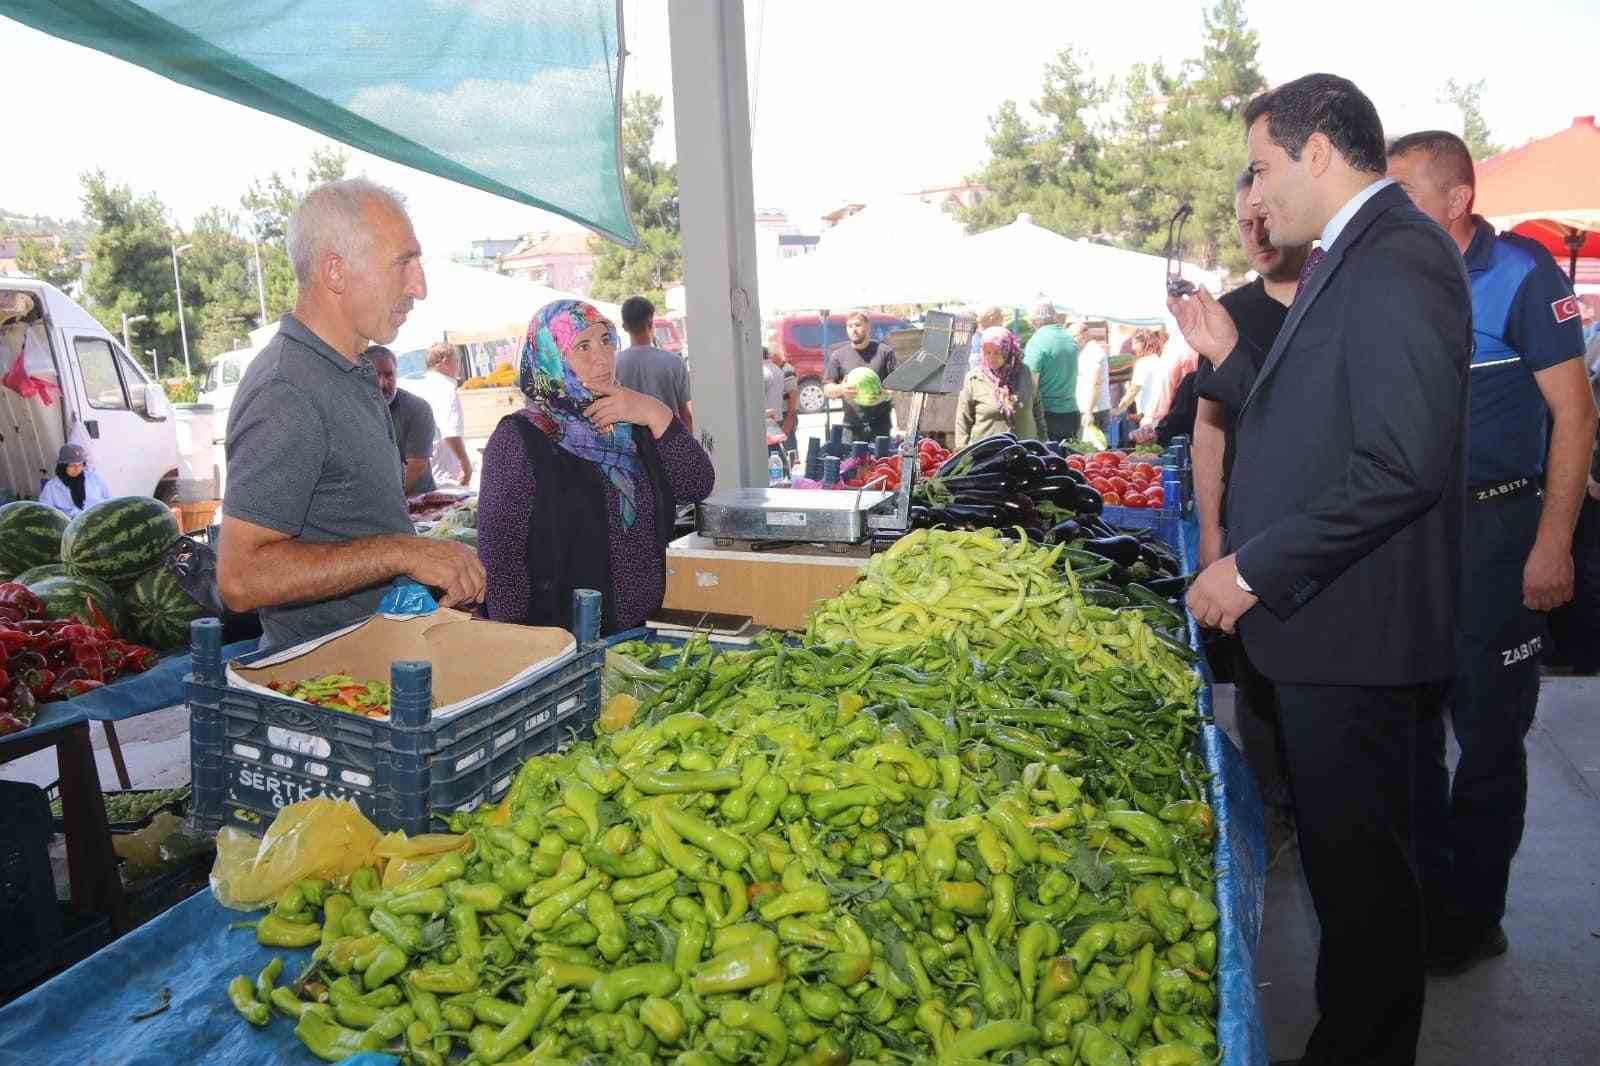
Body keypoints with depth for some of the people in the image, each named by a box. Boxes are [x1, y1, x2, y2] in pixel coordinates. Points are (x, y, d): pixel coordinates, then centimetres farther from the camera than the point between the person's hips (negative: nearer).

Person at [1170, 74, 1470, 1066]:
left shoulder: (1397, 259, -16)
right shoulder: (1349, 260, 16)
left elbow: (1403, 463, -25)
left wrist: (1256, 567, -22)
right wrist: (1228, 357, 9)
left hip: (1353, 625, -10)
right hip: (1329, 618, 10)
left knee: (1360, 858, 5)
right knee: (1347, 848, 21)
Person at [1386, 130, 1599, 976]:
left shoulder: (1521, 274, -8)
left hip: (1494, 529, -5)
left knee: (1488, 729, 5)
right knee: (1407, 720, 12)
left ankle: (1472, 917, 19)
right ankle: (1424, 894, 28)